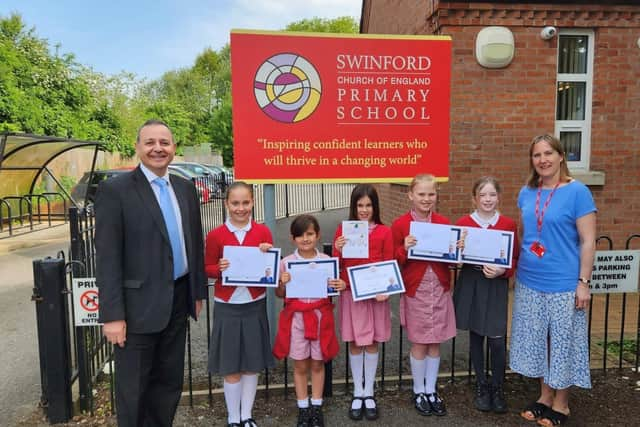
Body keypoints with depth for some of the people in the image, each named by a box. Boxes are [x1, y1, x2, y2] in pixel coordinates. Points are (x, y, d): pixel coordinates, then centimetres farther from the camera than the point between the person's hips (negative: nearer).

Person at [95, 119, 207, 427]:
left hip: (178, 301, 6)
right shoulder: (115, 190, -10)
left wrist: (198, 291, 13)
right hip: (139, 305, -5)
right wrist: (112, 315, -15)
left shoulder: (185, 188, 8)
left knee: (170, 381, 18)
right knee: (133, 388, 11)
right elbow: (107, 257, -13)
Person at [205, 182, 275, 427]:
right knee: (230, 366, 8)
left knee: (252, 364, 11)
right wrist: (219, 269, -18)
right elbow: (207, 269, 2)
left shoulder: (263, 232, -2)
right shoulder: (215, 235, -6)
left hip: (255, 305, 2)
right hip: (227, 307, -1)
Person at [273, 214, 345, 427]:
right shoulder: (286, 263, -5)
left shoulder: (327, 261, -3)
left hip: (320, 316, 0)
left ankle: (317, 407, 29)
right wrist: (283, 283, -18)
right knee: (300, 365, 10)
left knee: (317, 363, 13)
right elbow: (280, 294, 2)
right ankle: (303, 409, 26)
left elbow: (333, 288, 6)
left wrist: (341, 286, -15)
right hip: (296, 318, 0)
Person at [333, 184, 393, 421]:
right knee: (355, 344, 8)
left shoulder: (384, 232, -1)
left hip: (376, 294, 0)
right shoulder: (343, 230, 0)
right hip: (351, 293, 0)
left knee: (372, 343, 9)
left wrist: (385, 290, -14)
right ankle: (357, 393, 24)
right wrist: (338, 250, -18)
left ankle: (369, 393, 25)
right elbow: (336, 266, 2)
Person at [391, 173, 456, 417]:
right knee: (419, 343, 6)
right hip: (415, 291, -3)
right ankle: (418, 392, 24)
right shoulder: (400, 225, -7)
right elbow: (393, 262, -5)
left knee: (435, 342, 11)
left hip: (440, 290, 3)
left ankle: (431, 391, 27)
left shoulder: (444, 223, 3)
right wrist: (404, 249, -23)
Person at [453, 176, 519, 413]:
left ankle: (497, 388, 21)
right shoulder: (463, 223, -2)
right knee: (476, 337, 11)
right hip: (470, 284, 1)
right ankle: (481, 386, 28)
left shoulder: (508, 224, -1)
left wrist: (502, 271, -15)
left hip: (497, 286, 0)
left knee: (497, 340, -2)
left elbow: (515, 258, 2)